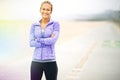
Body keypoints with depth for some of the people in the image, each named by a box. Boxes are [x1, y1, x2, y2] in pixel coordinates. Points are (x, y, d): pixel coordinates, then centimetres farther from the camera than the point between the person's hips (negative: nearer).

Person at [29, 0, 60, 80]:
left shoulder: (55, 24, -1)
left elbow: (53, 40, -15)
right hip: (36, 61, 2)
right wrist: (47, 42, -12)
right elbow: (31, 43, -4)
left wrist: (38, 39, -6)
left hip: (50, 61, -2)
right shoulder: (34, 25, 7)